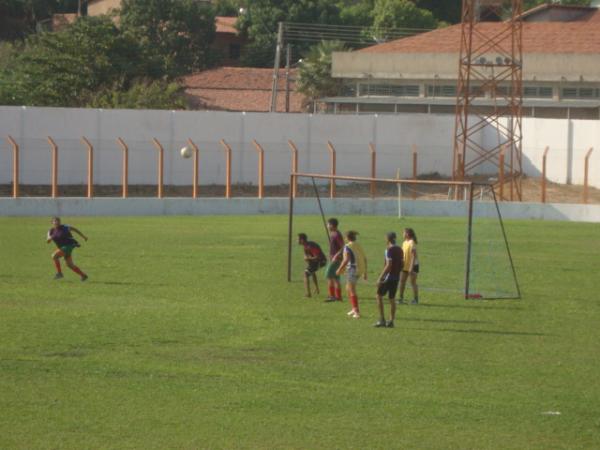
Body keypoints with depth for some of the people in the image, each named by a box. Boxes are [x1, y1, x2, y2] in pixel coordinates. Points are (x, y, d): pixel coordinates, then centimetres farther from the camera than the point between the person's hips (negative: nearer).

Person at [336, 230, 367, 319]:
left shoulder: (347, 246, -10)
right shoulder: (359, 246, 13)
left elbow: (346, 259, -19)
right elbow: (365, 259, 14)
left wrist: (340, 269, -11)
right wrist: (365, 272, 20)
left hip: (352, 269, -8)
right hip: (360, 269, 8)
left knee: (352, 291, -3)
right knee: (348, 288, 22)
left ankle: (357, 312, -8)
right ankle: (354, 309, 21)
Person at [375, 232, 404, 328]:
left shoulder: (389, 250, -15)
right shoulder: (399, 250, 10)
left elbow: (389, 265, -20)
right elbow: (402, 263, 15)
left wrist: (380, 277, -17)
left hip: (388, 277, -7)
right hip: (396, 278, 7)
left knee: (379, 296, 2)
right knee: (392, 299, 11)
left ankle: (382, 319, -3)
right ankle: (391, 321, 9)